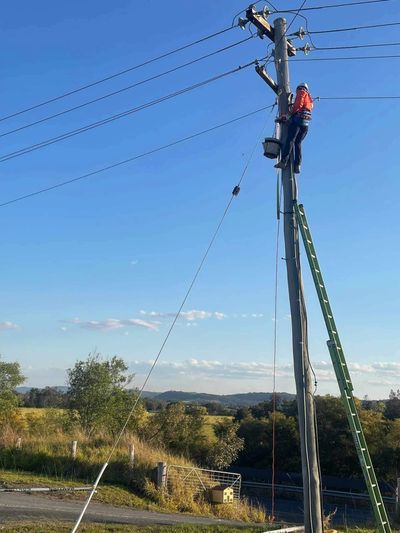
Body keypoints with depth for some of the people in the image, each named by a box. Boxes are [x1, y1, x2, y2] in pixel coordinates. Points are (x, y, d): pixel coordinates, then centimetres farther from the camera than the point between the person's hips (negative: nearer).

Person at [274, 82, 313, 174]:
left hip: (297, 119, -7)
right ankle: (297, 165, -10)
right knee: (298, 143, 3)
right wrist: (285, 118, 20)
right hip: (305, 124, 7)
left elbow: (298, 105, -9)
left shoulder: (301, 92, 10)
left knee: (290, 140, -13)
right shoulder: (310, 99, 34)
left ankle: (283, 161, -24)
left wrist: (288, 115, 0)